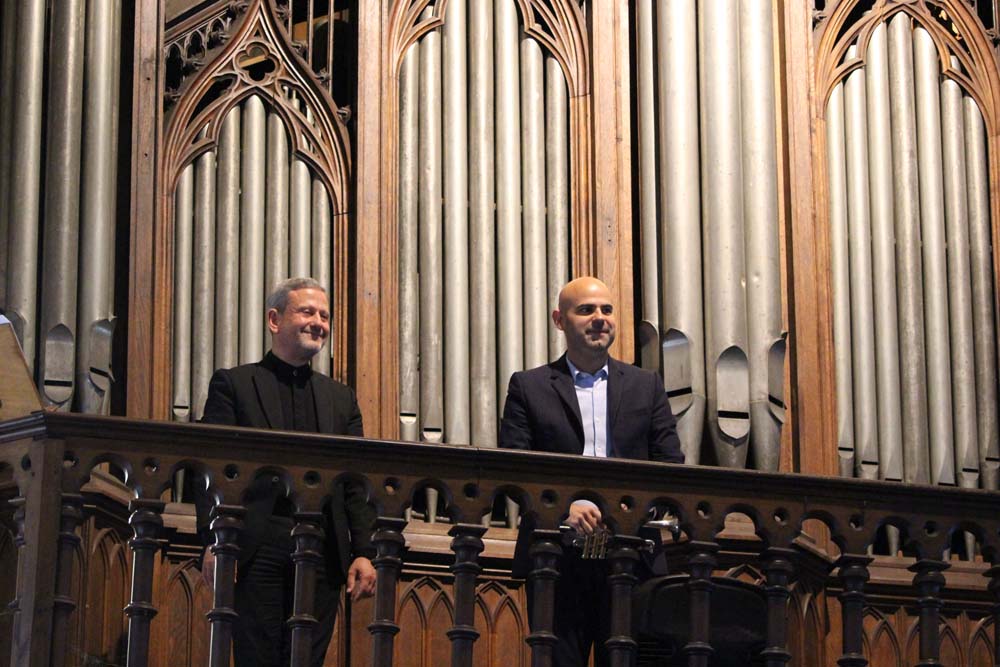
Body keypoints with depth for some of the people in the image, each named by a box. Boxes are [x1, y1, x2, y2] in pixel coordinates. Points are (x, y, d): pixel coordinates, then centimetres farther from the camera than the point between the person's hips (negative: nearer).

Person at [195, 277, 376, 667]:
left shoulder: (341, 399, 20)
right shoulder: (233, 384, 8)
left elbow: (356, 485, 14)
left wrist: (363, 553, 2)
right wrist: (214, 542, -12)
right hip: (256, 548, -4)